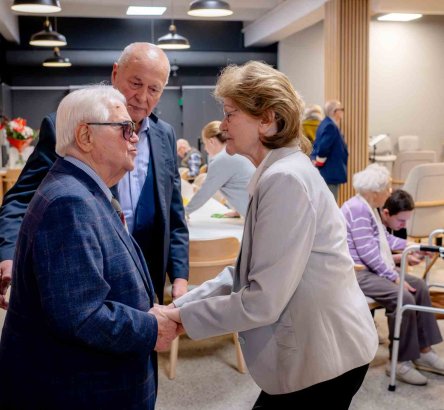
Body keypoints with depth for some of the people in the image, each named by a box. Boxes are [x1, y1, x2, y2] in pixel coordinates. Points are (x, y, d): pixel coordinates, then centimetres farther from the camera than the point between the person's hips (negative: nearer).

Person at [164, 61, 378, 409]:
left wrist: (182, 318, -13)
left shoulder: (284, 179, -23)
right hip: (315, 349, 9)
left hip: (323, 358, -8)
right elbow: (247, 272, 9)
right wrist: (179, 305, 1)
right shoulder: (278, 173, 9)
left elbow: (261, 302, -24)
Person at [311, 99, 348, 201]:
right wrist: (319, 163, -16)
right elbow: (323, 147, -28)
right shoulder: (331, 126, -20)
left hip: (327, 173, 10)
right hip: (330, 173, -10)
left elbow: (318, 145, 14)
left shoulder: (326, 123, 11)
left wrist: (317, 160, 8)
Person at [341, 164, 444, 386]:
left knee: (419, 286, 4)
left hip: (371, 269, 11)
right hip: (356, 272, -11)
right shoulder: (358, 209, -20)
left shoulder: (369, 207, 14)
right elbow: (367, 252, -24)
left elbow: (385, 238, 20)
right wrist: (394, 277, -21)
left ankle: (424, 351, 8)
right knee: (403, 298, -26)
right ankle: (401, 362, -13)